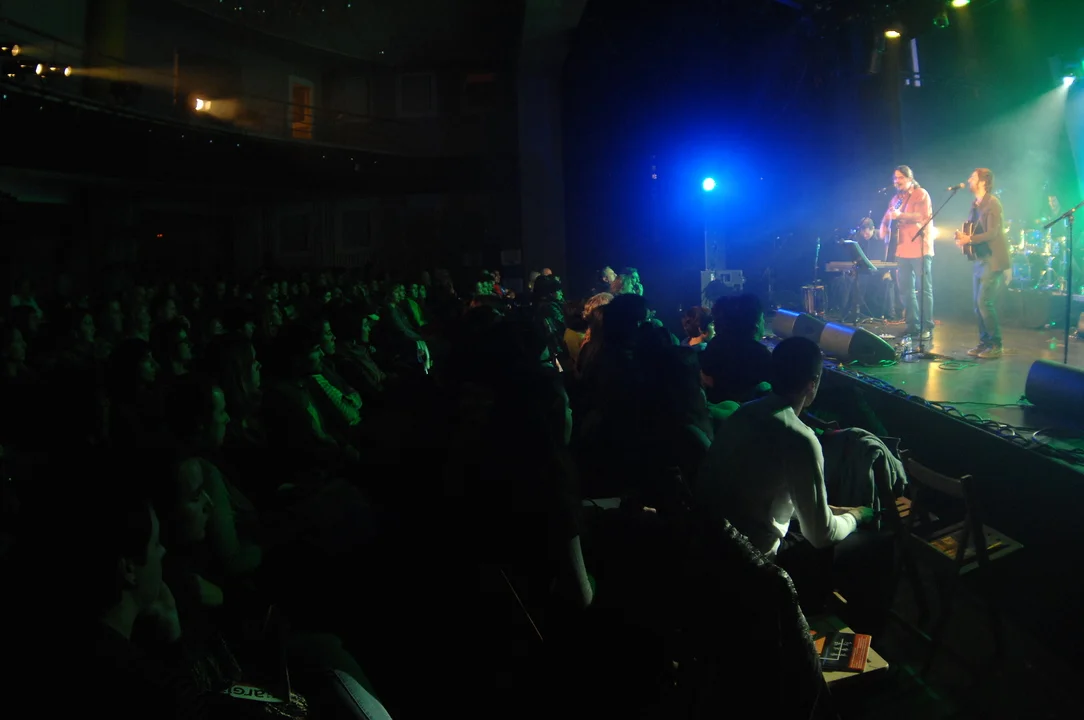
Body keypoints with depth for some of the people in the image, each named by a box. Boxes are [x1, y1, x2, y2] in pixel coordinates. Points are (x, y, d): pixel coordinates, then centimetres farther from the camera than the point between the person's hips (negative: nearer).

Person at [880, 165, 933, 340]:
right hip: (901, 250, 7)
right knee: (905, 290, 7)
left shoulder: (921, 194, -3)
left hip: (919, 249, -7)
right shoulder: (896, 198, 18)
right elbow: (887, 219, 20)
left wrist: (901, 215, -26)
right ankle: (912, 325, 14)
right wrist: (884, 232, 0)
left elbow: (924, 216, -16)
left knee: (924, 289, -5)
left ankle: (927, 327, -4)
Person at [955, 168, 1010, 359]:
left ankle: (996, 345, -4)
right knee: (978, 303, 9)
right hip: (980, 259, 9)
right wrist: (963, 236, -1)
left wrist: (969, 239, -27)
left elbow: (992, 233, -20)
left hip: (993, 260, -9)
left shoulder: (992, 203, -12)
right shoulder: (975, 205, 14)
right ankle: (984, 342, 18)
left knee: (984, 302, -12)